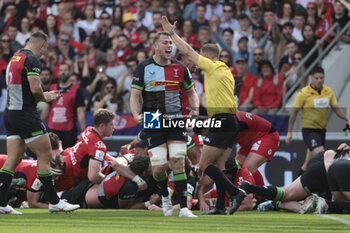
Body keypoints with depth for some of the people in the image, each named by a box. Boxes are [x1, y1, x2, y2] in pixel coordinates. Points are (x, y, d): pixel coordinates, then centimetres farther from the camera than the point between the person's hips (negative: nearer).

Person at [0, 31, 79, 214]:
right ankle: (54, 202, 1)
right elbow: (35, 89, -21)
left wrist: (44, 95, 18)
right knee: (44, 156, -2)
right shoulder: (32, 59, -12)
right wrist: (46, 98, -1)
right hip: (26, 114, -9)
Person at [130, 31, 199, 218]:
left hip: (176, 121, 2)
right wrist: (137, 115, -19)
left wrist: (195, 110, -1)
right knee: (159, 167, -7)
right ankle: (165, 197, 24)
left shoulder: (180, 68, 7)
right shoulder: (144, 68, -1)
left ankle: (184, 207, -8)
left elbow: (191, 92, 18)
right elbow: (135, 96, -1)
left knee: (177, 162, -9)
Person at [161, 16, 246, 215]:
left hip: (222, 122, -9)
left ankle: (235, 192, -17)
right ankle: (221, 207, 6)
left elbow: (187, 51, -2)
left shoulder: (213, 66, -6)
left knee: (205, 165, -7)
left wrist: (172, 32, 8)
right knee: (218, 166, 9)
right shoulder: (226, 72, 19)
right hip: (231, 122, 9)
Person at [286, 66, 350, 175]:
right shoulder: (304, 93, -11)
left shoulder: (328, 91, 3)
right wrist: (289, 132, -3)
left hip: (322, 129, 6)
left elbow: (336, 108, 9)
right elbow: (294, 112, -4)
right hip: (309, 129, -6)